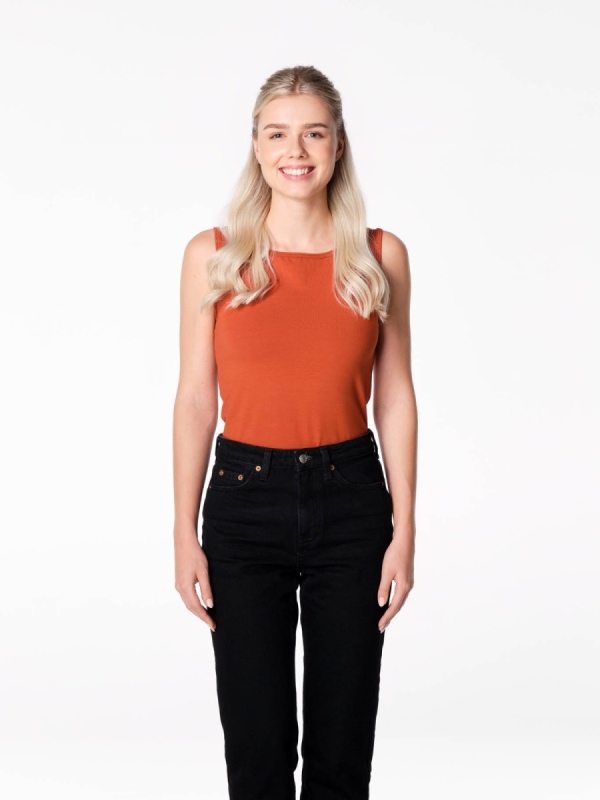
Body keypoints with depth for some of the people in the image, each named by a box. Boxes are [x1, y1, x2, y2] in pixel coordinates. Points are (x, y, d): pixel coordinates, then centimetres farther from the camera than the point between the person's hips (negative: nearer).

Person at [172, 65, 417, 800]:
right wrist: (186, 535, -3)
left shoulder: (380, 255, 1)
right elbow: (195, 399, 0)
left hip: (350, 499, 1)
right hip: (244, 499, -1)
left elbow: (394, 396, 3)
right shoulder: (212, 255, -1)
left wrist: (404, 530, -1)